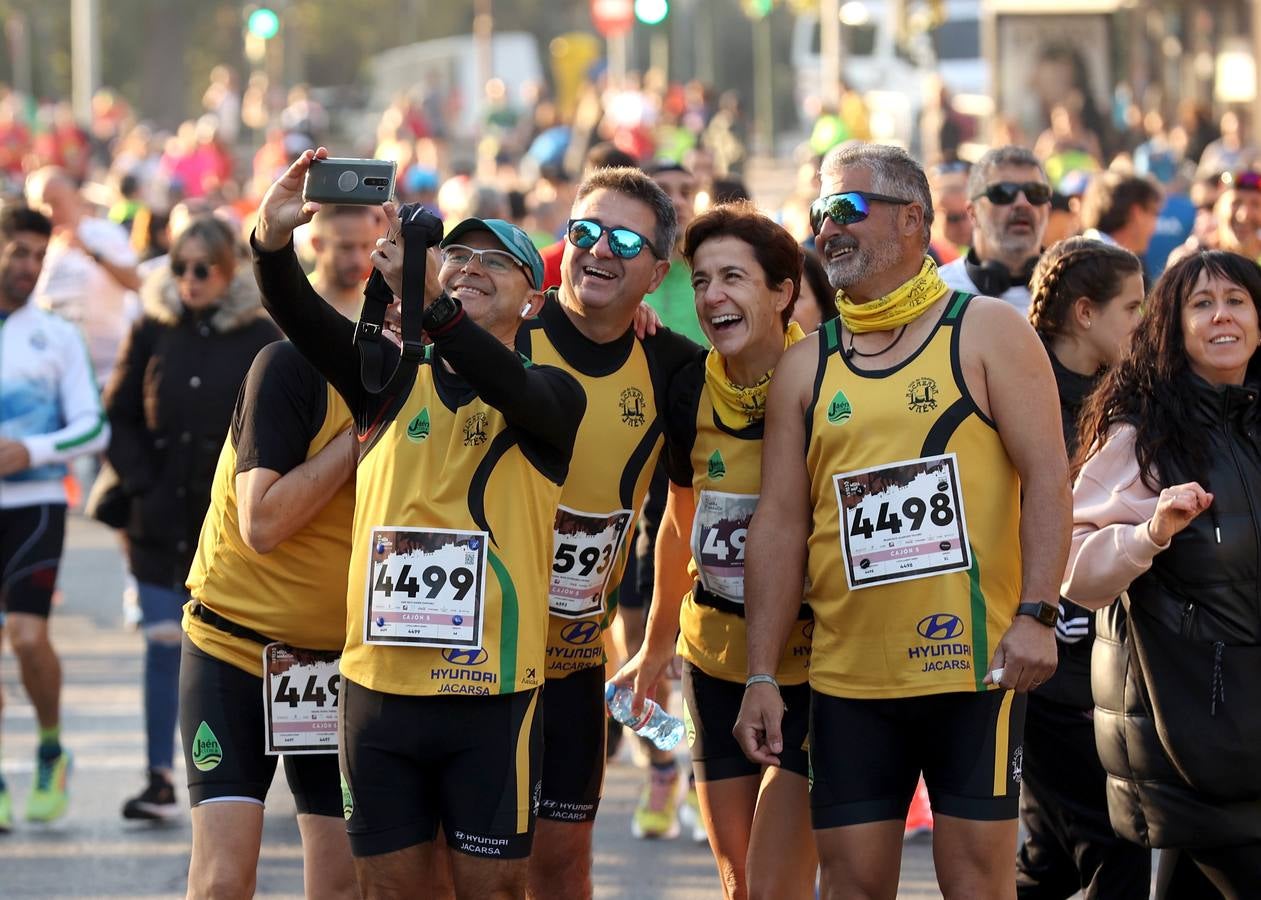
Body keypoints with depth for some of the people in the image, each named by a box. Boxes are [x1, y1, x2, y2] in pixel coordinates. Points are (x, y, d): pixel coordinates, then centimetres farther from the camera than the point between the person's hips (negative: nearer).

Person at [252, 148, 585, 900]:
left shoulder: (551, 396, 0)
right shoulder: (393, 377, 8)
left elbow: (505, 385, -24)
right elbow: (303, 318, -8)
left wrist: (429, 302, -41)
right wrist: (274, 242, -30)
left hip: (493, 689, -3)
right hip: (380, 686, 3)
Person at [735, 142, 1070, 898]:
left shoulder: (985, 332, 2)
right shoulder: (806, 367, 12)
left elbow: (1047, 479, -4)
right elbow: (780, 522, 9)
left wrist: (1036, 615, -16)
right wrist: (762, 676, 3)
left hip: (976, 665, -4)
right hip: (849, 676, 4)